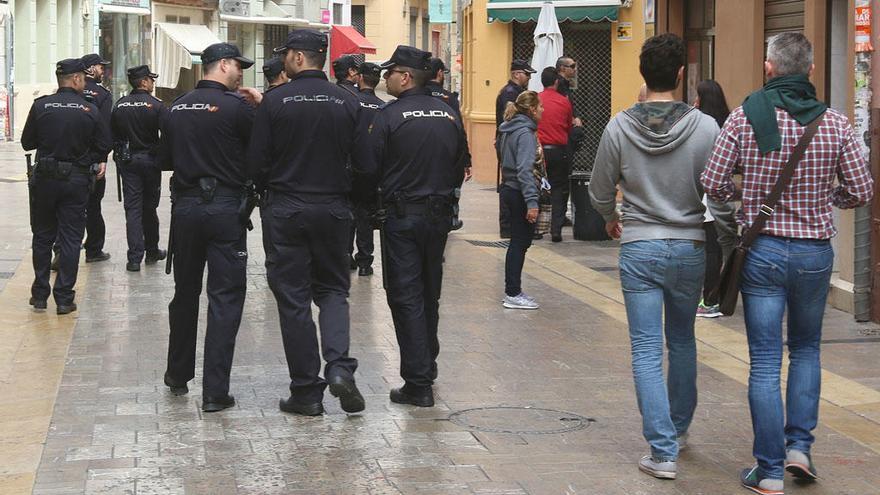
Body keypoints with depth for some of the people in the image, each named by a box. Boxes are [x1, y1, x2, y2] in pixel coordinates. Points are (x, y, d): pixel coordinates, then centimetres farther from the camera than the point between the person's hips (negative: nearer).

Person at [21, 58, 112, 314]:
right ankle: (64, 298, 5)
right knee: (70, 239, 6)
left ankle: (39, 294, 18)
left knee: (42, 236, 14)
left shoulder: (41, 106, -6)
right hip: (77, 180, -1)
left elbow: (27, 142, 1)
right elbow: (104, 145, -3)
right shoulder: (90, 110, -7)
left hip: (44, 179, 1)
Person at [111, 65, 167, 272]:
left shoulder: (119, 105, 3)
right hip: (150, 160, -2)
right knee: (149, 207, 13)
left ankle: (135, 257, -7)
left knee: (132, 209, 1)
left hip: (127, 161, 2)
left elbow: (112, 135, 8)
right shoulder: (156, 105, -10)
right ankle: (152, 251, 25)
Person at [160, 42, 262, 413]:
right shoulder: (237, 106, -12)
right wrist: (262, 104, 2)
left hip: (185, 206, 5)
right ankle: (215, 392, -3)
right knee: (225, 299, -1)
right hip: (225, 207, -5)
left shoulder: (177, 108, 7)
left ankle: (178, 375, 32)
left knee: (185, 292, 19)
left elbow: (165, 160, 15)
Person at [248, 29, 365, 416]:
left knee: (293, 297, 6)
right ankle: (339, 367, -7)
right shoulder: (348, 102, -2)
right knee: (332, 289, 16)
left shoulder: (275, 101, -9)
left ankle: (306, 391, 7)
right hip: (334, 209, 2)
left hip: (287, 210, -2)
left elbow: (257, 161, -6)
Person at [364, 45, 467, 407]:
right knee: (430, 293, 19)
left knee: (406, 296, -1)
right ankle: (427, 367, 31)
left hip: (402, 216, -5)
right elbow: (460, 169, 10)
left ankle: (418, 383, -5)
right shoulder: (449, 116, 5)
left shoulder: (389, 116, -12)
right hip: (440, 214, 5)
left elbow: (370, 169, -11)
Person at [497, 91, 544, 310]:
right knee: (520, 242, -2)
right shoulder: (525, 133, -18)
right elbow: (524, 170, -24)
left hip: (511, 190, 10)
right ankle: (513, 294, 3)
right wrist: (532, 202, -27)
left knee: (518, 242, 16)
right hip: (520, 193, -10)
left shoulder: (512, 130, 12)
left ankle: (512, 291, 23)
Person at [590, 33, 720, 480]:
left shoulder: (619, 127, -6)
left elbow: (599, 191, 5)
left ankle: (663, 451, -2)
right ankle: (679, 426, 37)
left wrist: (612, 219, 27)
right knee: (682, 340, 21)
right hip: (690, 247, 1)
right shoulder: (705, 128, -11)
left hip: (639, 248, -1)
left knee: (648, 351, 2)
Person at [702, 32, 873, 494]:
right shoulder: (835, 124, -5)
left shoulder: (744, 117, -8)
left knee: (765, 361, 4)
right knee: (806, 350, 22)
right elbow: (862, 191, -1)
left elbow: (712, 183, -8)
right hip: (815, 252, 1)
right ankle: (799, 445, 13)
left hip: (762, 250, -1)